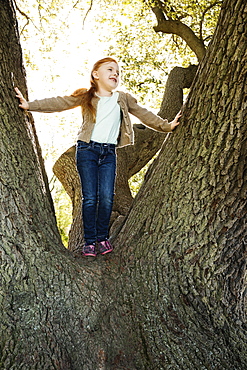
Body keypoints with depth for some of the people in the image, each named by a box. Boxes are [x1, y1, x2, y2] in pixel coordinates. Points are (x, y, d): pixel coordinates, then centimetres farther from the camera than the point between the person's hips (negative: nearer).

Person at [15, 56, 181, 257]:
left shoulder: (123, 98, 15)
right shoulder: (86, 97, 6)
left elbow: (144, 114, 15)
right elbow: (59, 103, 0)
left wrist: (166, 126, 7)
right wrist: (30, 105, -7)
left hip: (109, 153, 2)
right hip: (87, 150, -2)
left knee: (107, 197, -7)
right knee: (90, 197, -4)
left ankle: (103, 237, 10)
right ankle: (89, 241, 6)